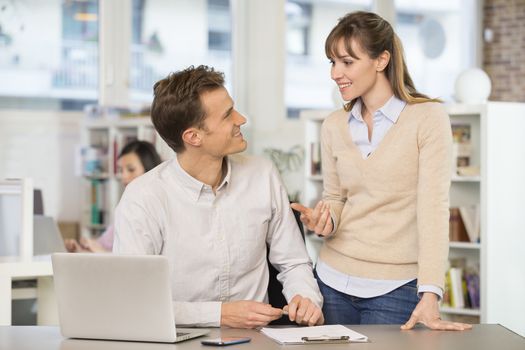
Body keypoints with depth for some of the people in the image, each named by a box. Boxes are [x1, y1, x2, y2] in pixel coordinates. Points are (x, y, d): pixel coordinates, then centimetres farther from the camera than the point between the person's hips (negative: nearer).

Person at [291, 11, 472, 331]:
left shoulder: (428, 117, -9)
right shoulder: (334, 127, 7)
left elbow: (434, 208, -15)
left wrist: (430, 296, -23)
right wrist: (325, 220, -9)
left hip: (395, 288, -4)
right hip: (333, 280, 5)